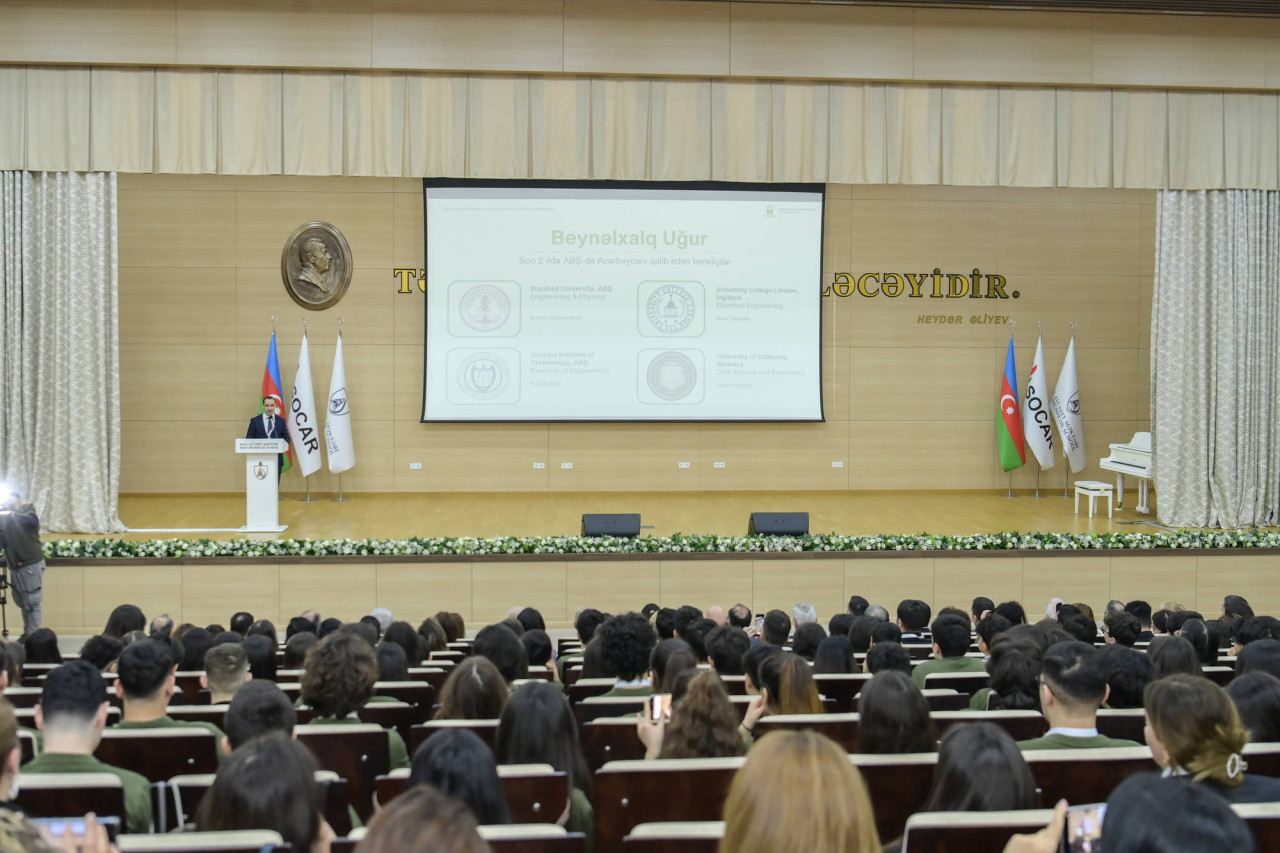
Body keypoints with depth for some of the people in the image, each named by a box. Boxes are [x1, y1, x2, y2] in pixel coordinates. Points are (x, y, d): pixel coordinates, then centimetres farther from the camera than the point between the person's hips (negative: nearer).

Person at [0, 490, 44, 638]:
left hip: (31, 563, -5)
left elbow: (33, 521, -22)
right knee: (22, 601, 9)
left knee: (33, 601, -6)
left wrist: (12, 514, -30)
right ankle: (27, 632, 19)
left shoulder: (27, 510, 0)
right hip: (15, 566, 6)